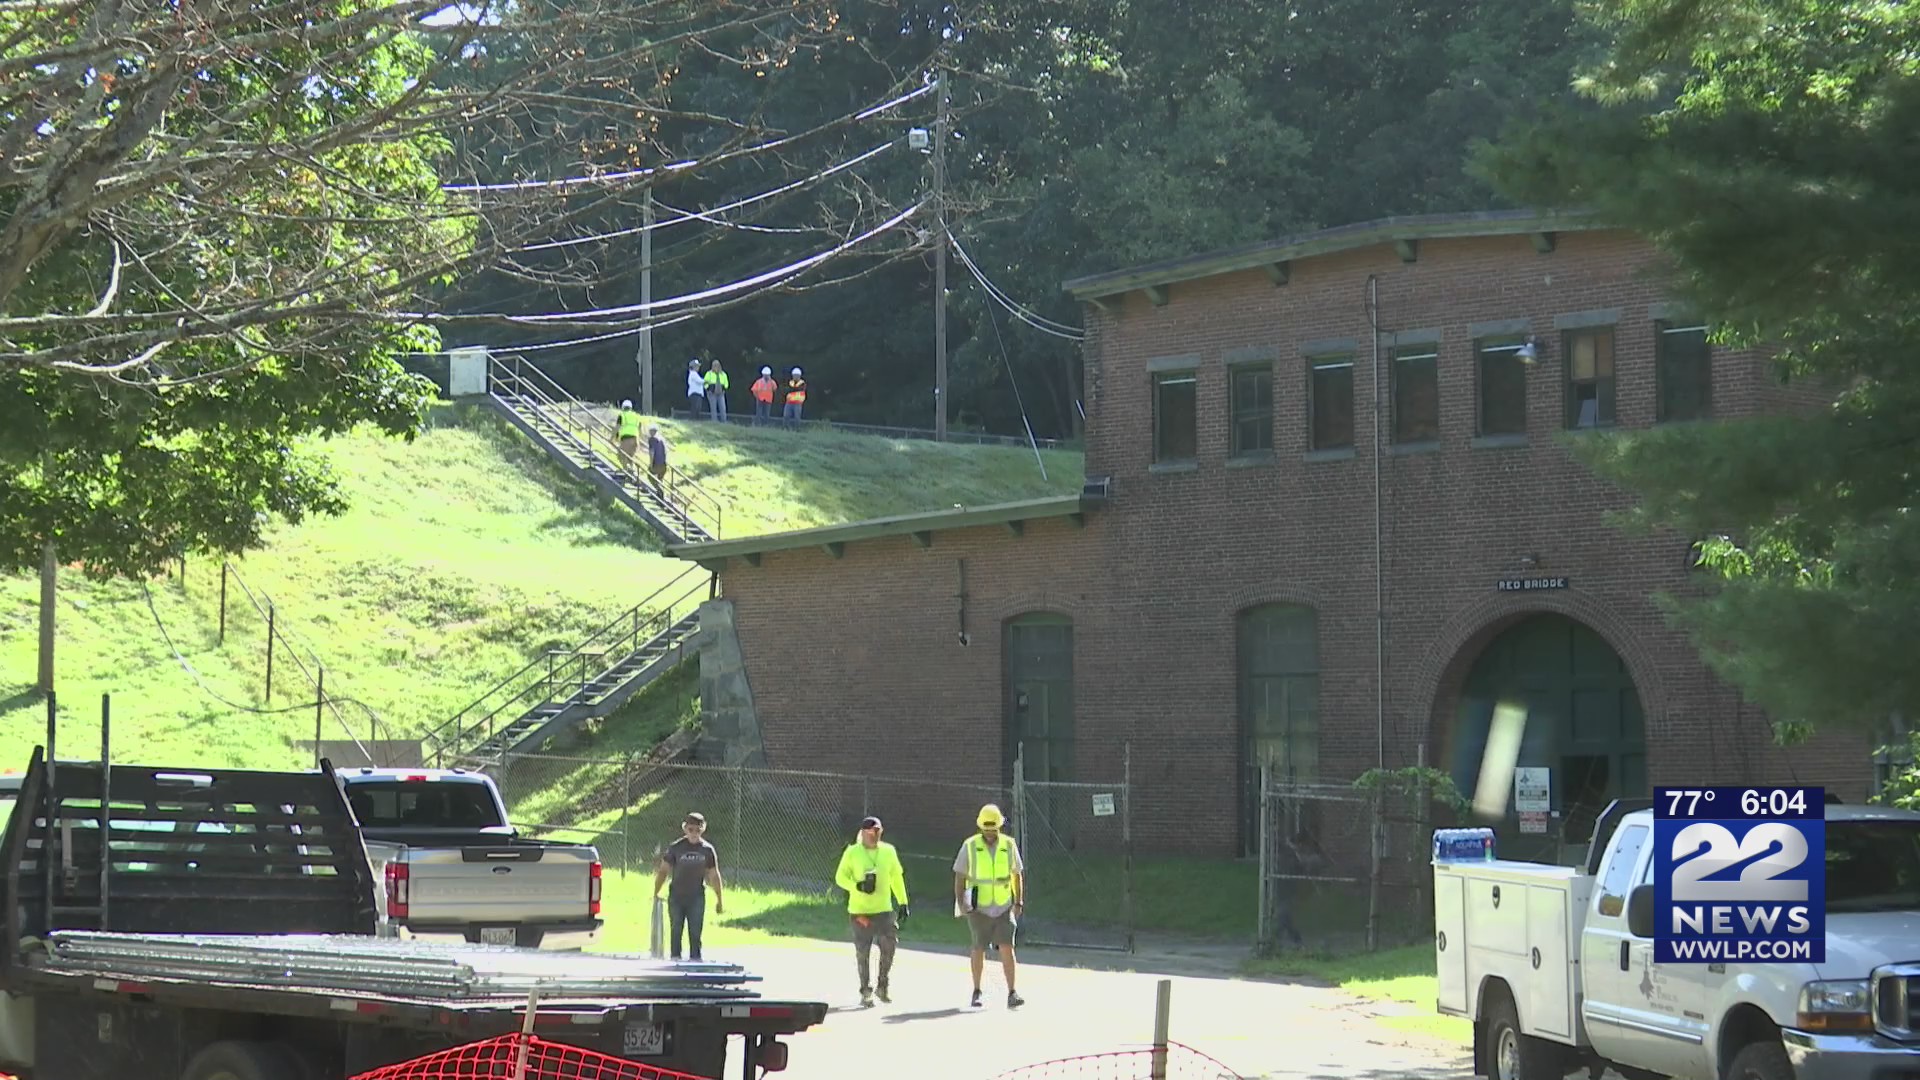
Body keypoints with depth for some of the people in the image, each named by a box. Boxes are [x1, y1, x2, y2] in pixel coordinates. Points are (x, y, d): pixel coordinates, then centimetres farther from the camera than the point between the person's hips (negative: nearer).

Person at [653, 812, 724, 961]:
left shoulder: (707, 850, 1)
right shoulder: (675, 847, -3)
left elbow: (714, 876, 8)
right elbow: (663, 870, 1)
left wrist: (719, 900, 8)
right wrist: (656, 893, -4)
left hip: (697, 897, 1)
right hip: (676, 897, -1)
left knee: (695, 932, 2)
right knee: (676, 931, 3)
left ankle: (695, 959, 7)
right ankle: (675, 958, 9)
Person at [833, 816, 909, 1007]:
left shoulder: (888, 851, 5)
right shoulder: (852, 852, -4)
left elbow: (897, 877, 13)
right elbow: (840, 877, -1)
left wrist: (902, 903, 10)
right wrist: (858, 886, -19)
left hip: (884, 910, 2)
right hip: (859, 911, -2)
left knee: (889, 947, -6)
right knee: (863, 952, 3)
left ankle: (882, 986, 13)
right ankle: (866, 992, 14)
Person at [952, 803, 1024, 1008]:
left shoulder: (1009, 845, 1)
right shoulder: (970, 846, -4)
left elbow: (1017, 874, 11)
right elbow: (960, 876, 0)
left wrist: (1019, 902, 6)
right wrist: (960, 902, -9)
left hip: (1003, 907, 1)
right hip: (978, 908, -1)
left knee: (1007, 948, -8)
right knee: (979, 949, 4)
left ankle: (1012, 994, -10)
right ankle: (976, 992, 19)